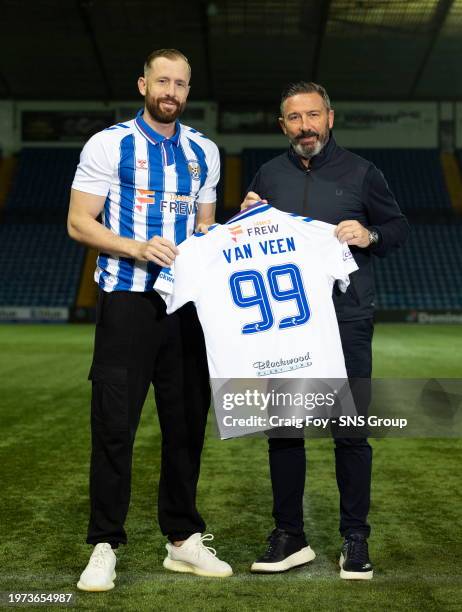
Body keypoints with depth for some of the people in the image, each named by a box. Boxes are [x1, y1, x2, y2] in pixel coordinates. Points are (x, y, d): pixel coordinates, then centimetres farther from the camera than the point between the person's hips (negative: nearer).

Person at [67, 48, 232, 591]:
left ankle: (183, 540, 21)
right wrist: (137, 247, -19)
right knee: (114, 425, -4)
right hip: (127, 302, -4)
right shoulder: (108, 145, -1)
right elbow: (78, 223, -5)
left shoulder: (204, 152, 13)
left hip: (187, 302, 5)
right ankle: (104, 546, 8)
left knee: (187, 423, 8)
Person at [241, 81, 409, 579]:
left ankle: (355, 539, 14)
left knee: (351, 431, 1)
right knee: (282, 428, 6)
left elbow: (399, 228, 9)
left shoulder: (360, 173, 4)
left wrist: (369, 235, -12)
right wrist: (247, 218, -3)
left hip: (346, 322, -3)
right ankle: (289, 536, 18)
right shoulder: (268, 176, 12)